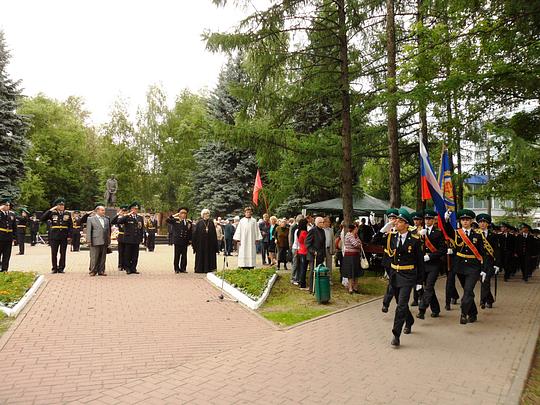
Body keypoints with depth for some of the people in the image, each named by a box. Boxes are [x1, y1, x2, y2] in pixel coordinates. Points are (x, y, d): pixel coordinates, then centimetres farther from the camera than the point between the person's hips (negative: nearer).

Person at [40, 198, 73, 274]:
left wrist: (69, 236, -3)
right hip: (54, 236, 0)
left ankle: (61, 268, 13)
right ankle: (54, 268, 14)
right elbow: (42, 219, -8)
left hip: (64, 236, 1)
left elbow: (70, 226, 5)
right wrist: (50, 210, -11)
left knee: (63, 253, 5)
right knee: (54, 253, 5)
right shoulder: (52, 213, 4)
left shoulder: (68, 214, 6)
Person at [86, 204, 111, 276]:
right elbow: (88, 231, -1)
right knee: (94, 258, -2)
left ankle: (101, 271, 14)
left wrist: (109, 241, 12)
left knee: (103, 258, 7)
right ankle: (93, 271, 7)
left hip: (104, 242, 4)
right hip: (95, 242, -4)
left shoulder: (106, 219, 15)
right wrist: (89, 241, -8)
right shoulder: (91, 219, 3)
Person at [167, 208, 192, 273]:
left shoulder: (189, 222, 9)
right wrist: (174, 216, -10)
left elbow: (190, 232, 11)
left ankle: (183, 268, 15)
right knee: (177, 255, 3)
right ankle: (176, 269, 11)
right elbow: (168, 220, -10)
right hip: (177, 241, -3)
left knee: (184, 255, 6)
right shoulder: (175, 220, 2)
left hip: (185, 241, 3)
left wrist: (190, 240, 6)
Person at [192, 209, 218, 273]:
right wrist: (195, 243, -7)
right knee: (201, 255, 1)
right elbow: (195, 233, -1)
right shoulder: (199, 222, 0)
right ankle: (200, 268, 7)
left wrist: (215, 243, 4)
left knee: (210, 255, 3)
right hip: (201, 242, -2)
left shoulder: (211, 222, 8)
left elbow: (214, 233, 8)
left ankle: (209, 268, 9)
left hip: (210, 242, 3)